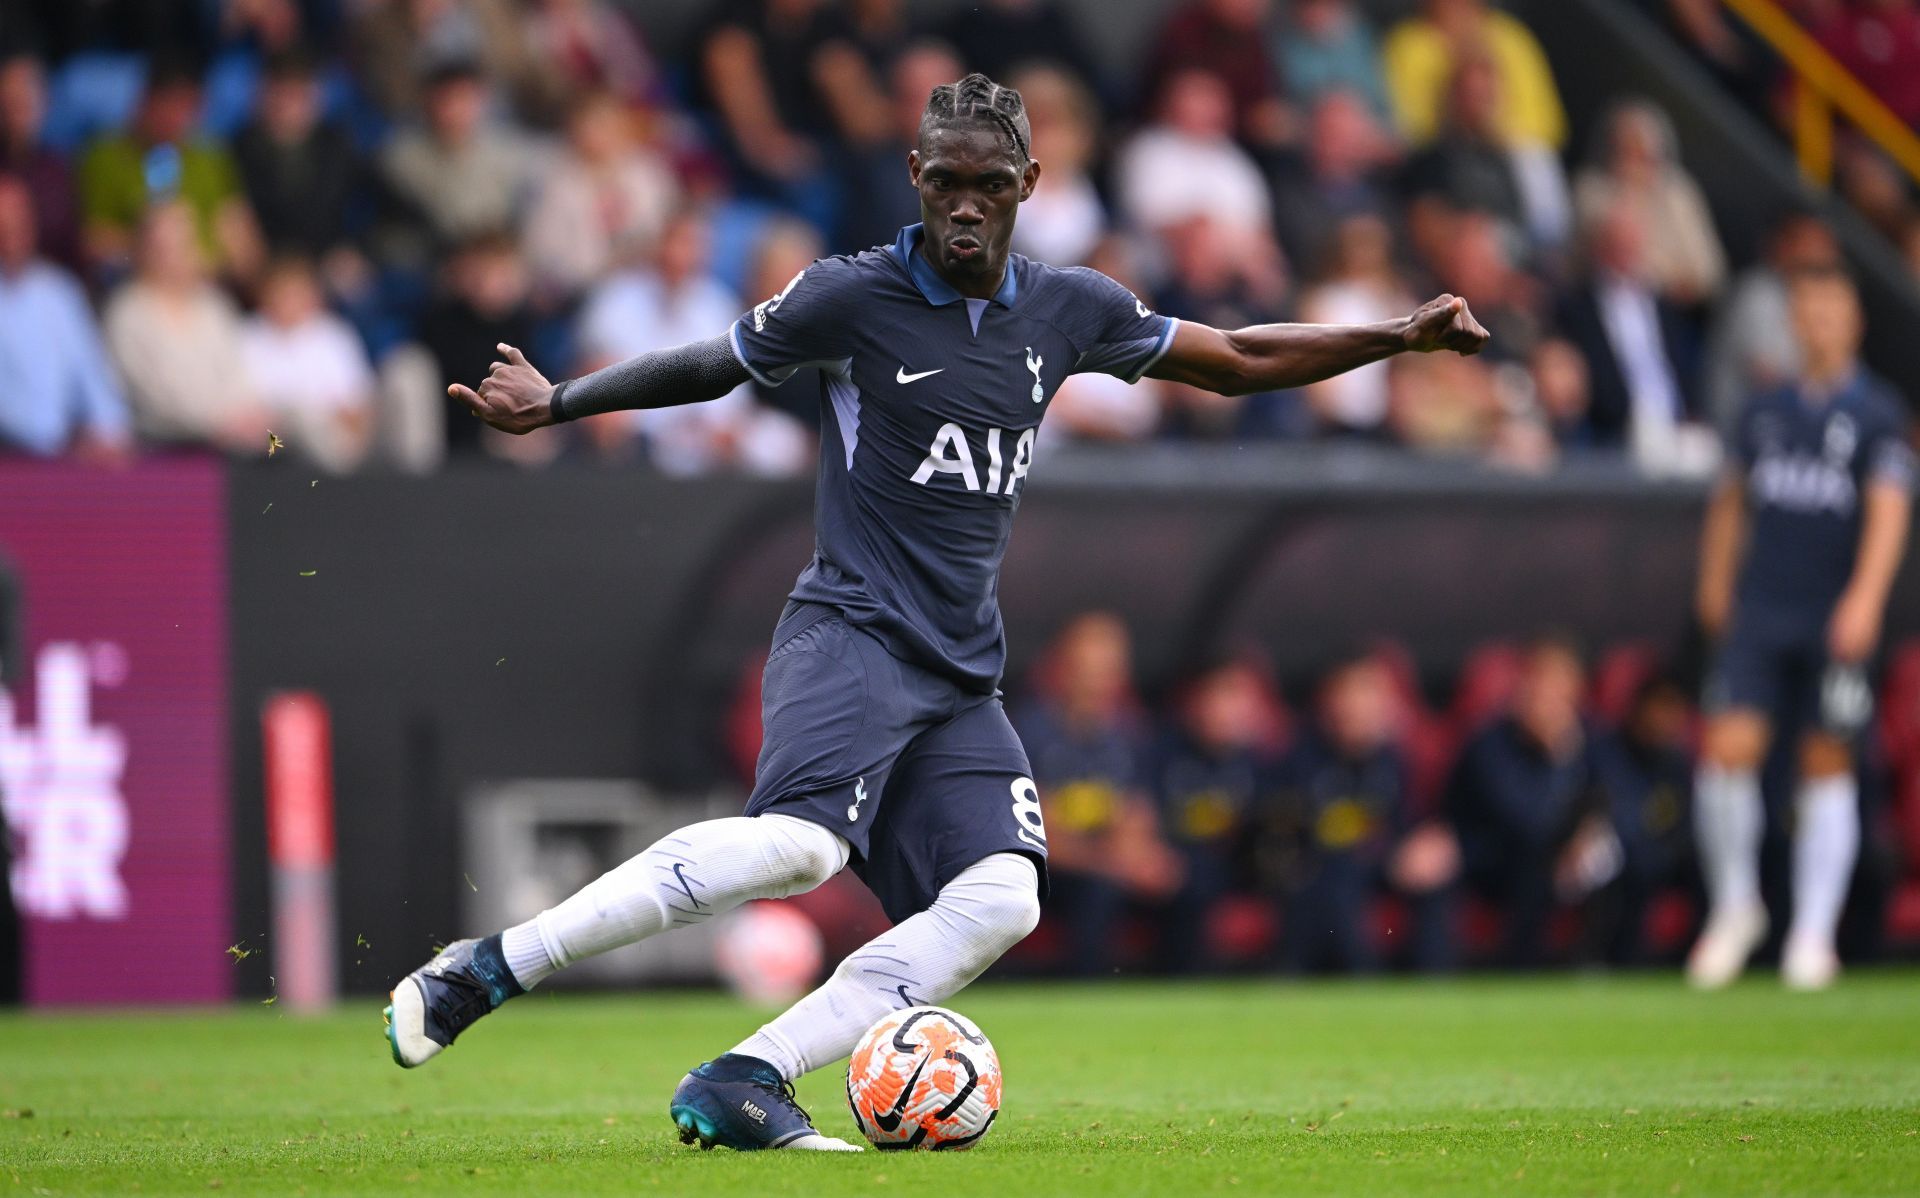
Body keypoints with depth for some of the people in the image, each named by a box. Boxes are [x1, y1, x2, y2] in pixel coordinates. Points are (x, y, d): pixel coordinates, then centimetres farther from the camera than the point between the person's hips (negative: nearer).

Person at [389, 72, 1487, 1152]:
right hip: (851, 631, -6)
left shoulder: (1069, 310, 11)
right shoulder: (851, 297, -3)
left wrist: (1397, 338, 16)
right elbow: (708, 367, 9)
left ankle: (741, 1087, -19)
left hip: (963, 677, 6)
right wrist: (556, 403, -1)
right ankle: (487, 968, -27)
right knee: (804, 842, -33)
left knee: (1002, 899, -18)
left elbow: (1237, 361, 22)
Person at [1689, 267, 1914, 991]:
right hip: (1758, 613, 3)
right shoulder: (1767, 410, 11)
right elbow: (1731, 499, 22)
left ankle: (1813, 935, 8)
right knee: (1728, 749, -9)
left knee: (1827, 768, 1)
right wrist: (1715, 580, 17)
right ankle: (1735, 906, 10)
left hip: (1835, 623, -3)